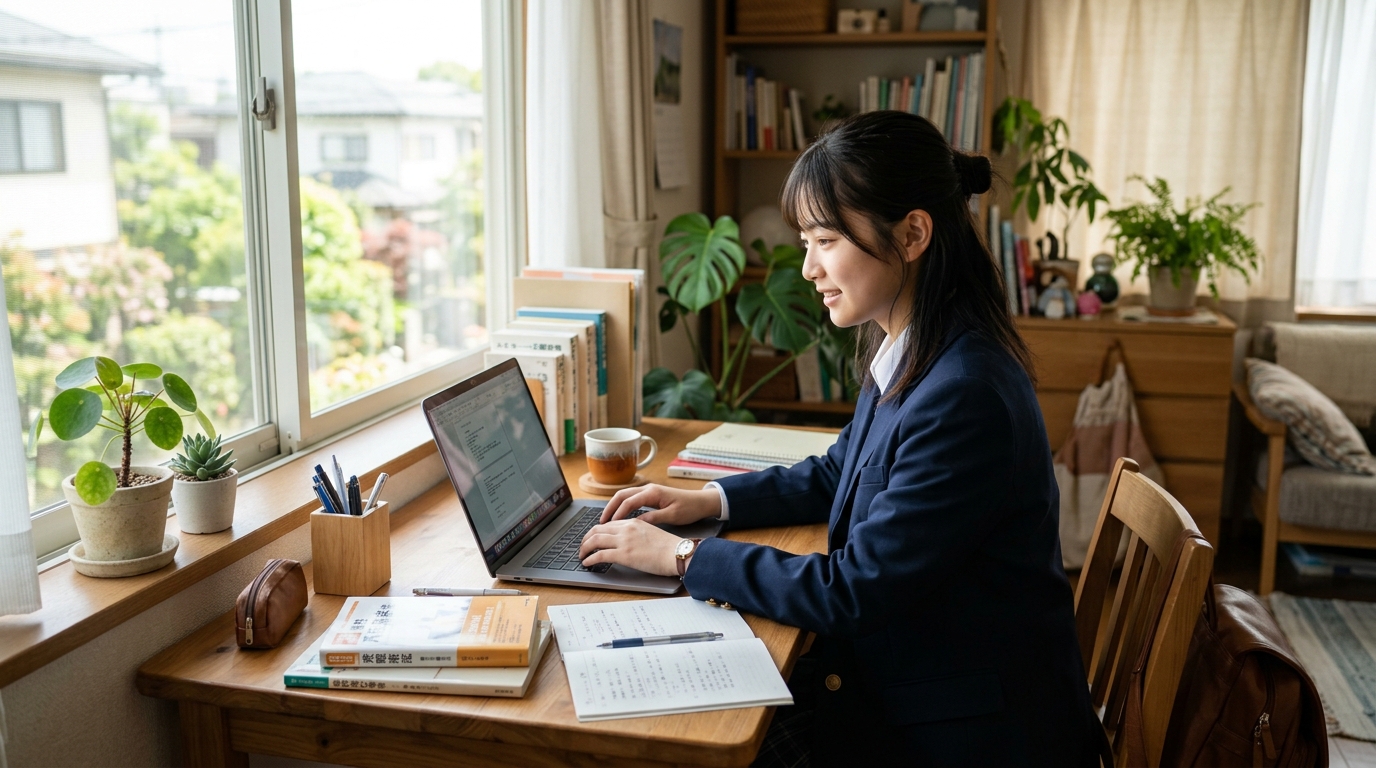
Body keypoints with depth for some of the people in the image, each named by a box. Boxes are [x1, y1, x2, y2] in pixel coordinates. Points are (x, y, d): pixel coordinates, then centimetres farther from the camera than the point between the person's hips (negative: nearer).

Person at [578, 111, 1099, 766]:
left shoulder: (964, 396, -29)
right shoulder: (906, 355, 2)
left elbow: (855, 592, -25)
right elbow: (837, 473, 18)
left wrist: (682, 557, -18)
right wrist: (711, 501, 5)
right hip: (901, 677, 8)